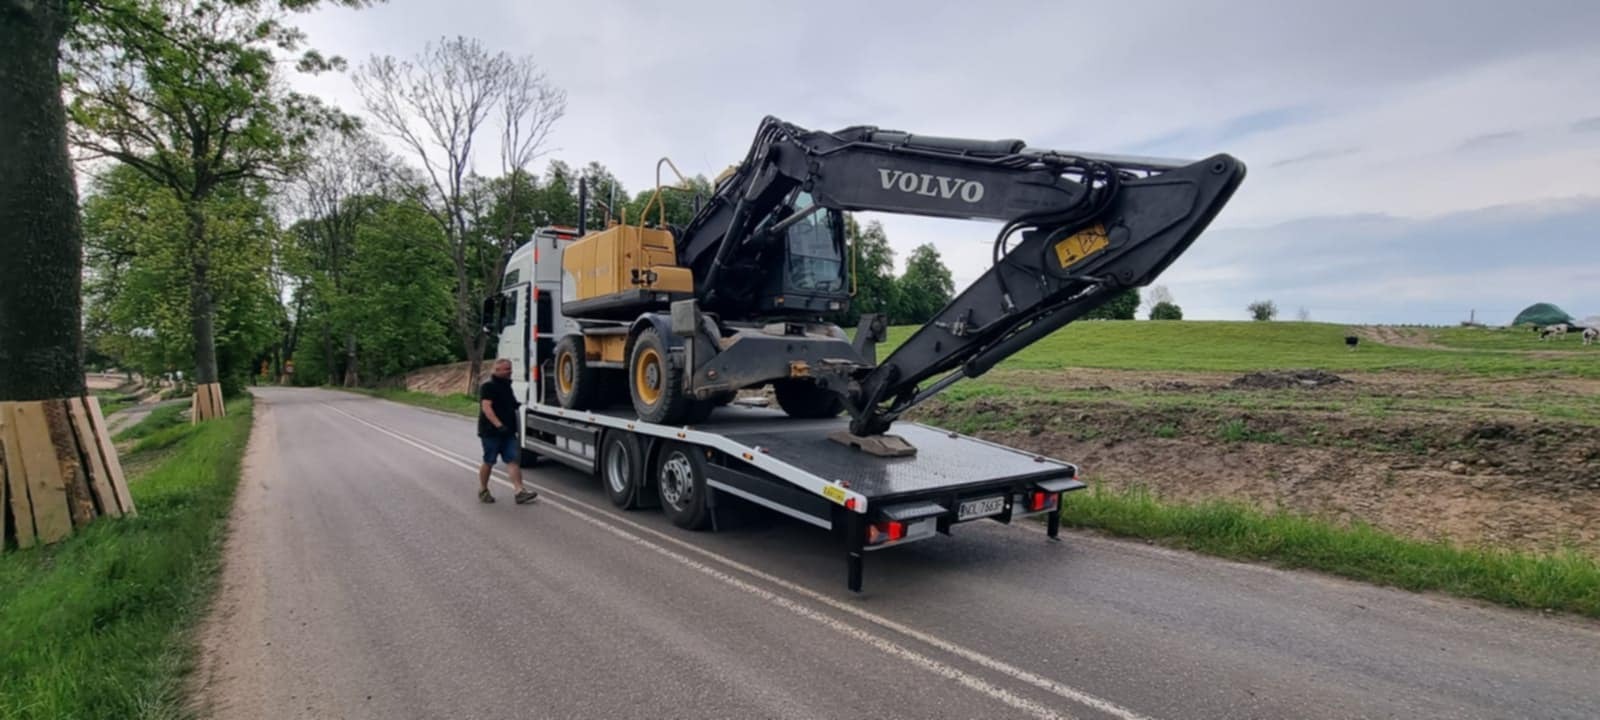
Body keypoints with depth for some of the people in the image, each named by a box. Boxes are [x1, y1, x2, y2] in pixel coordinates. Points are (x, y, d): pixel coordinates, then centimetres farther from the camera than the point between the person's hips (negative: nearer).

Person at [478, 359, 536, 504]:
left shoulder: (507, 387, 16)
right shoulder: (488, 387, -10)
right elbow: (486, 407, -21)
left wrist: (518, 405, 11)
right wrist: (499, 425, -31)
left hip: (508, 432, 7)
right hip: (491, 432, -7)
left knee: (513, 461, -3)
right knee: (489, 462, 5)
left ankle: (520, 492, -10)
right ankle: (483, 490, 22)